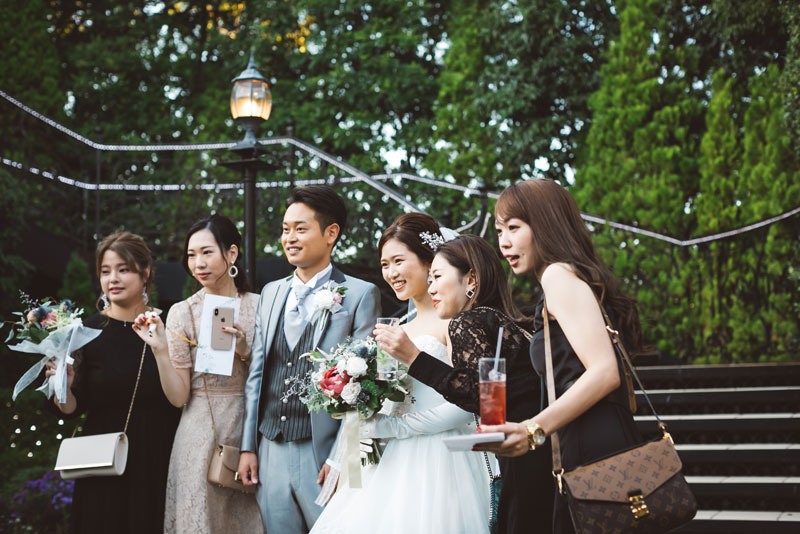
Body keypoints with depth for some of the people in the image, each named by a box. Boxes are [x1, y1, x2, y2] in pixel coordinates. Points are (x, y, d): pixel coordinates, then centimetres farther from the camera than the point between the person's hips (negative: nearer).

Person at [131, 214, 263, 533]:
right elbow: (178, 396, -4)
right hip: (201, 433, -1)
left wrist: (244, 351, -12)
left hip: (250, 432, 1)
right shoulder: (182, 313, -1)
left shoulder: (258, 307, 3)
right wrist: (160, 349, -17)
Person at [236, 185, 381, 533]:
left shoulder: (360, 295, -3)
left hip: (324, 453, -5)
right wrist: (247, 447, 10)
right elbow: (256, 374, 15)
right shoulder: (271, 293, 15)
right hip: (271, 453, 5)